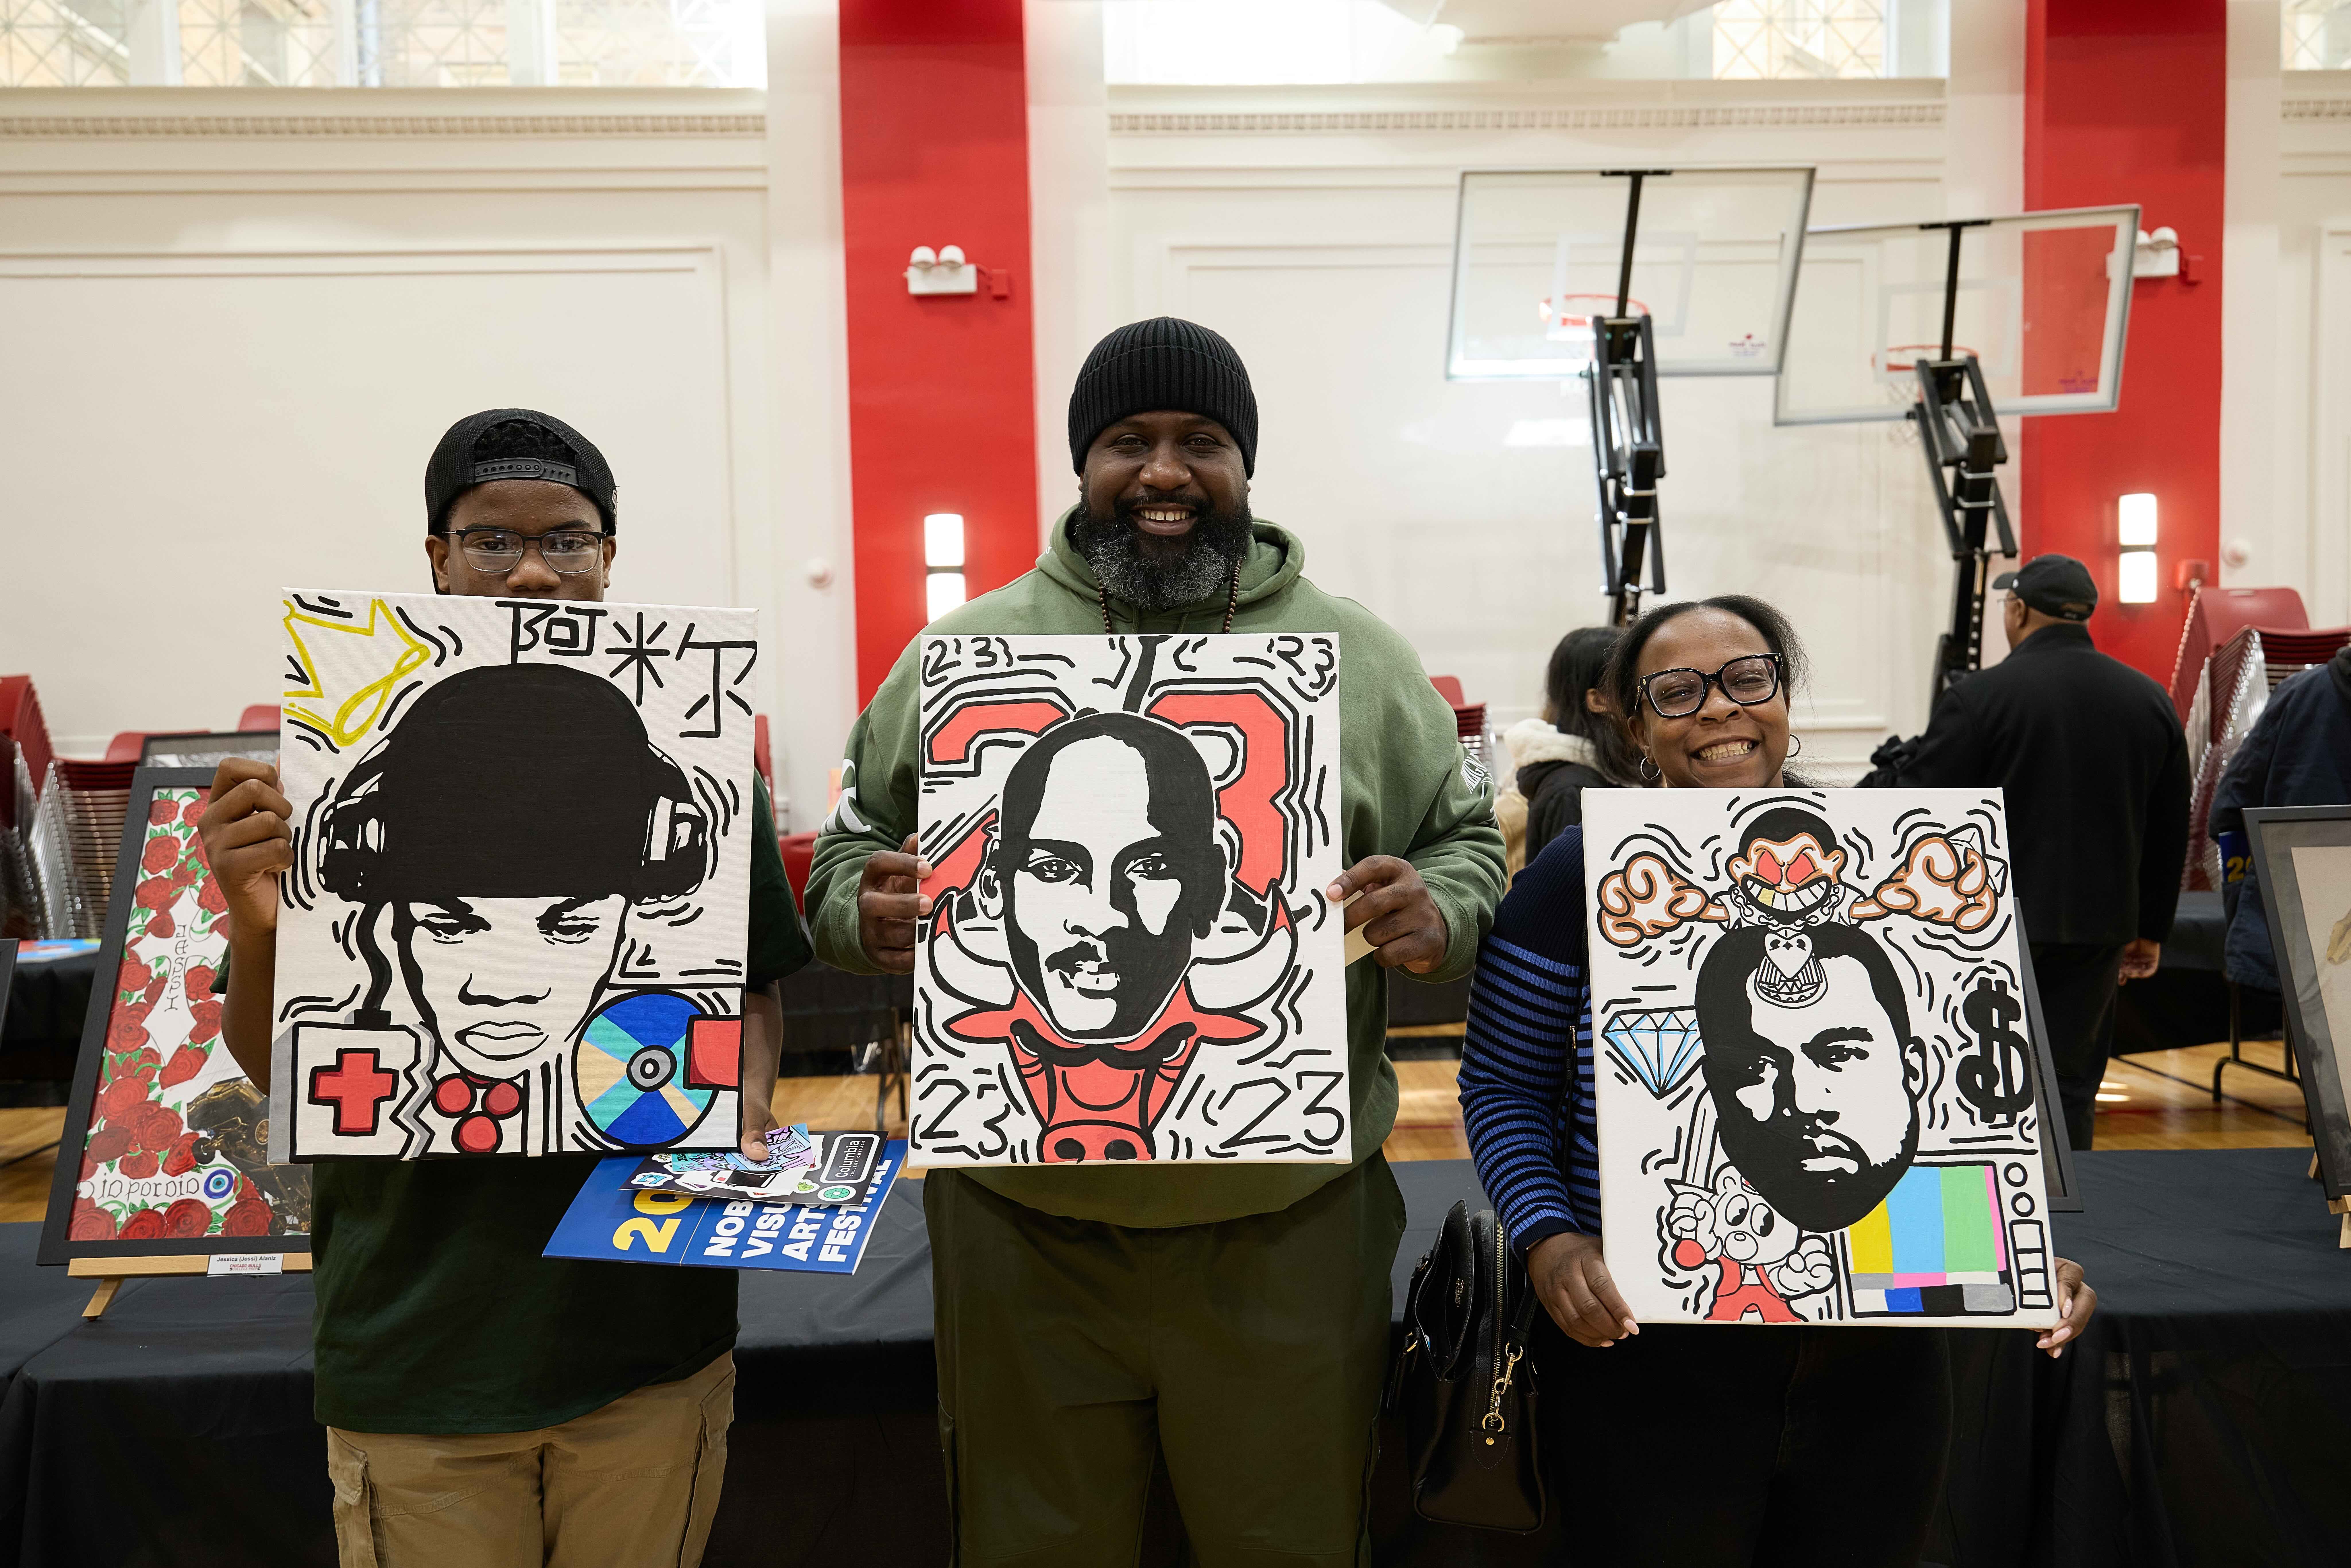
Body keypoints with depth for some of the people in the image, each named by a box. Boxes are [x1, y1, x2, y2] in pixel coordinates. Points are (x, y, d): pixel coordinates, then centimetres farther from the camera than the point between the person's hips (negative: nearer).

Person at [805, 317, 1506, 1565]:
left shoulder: (1360, 659, 4)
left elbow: (1469, 845, 9)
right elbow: (845, 859, 8)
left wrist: (1437, 920, -13)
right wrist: (867, 914, -14)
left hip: (1289, 1225, 0)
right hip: (1023, 1219, 0)